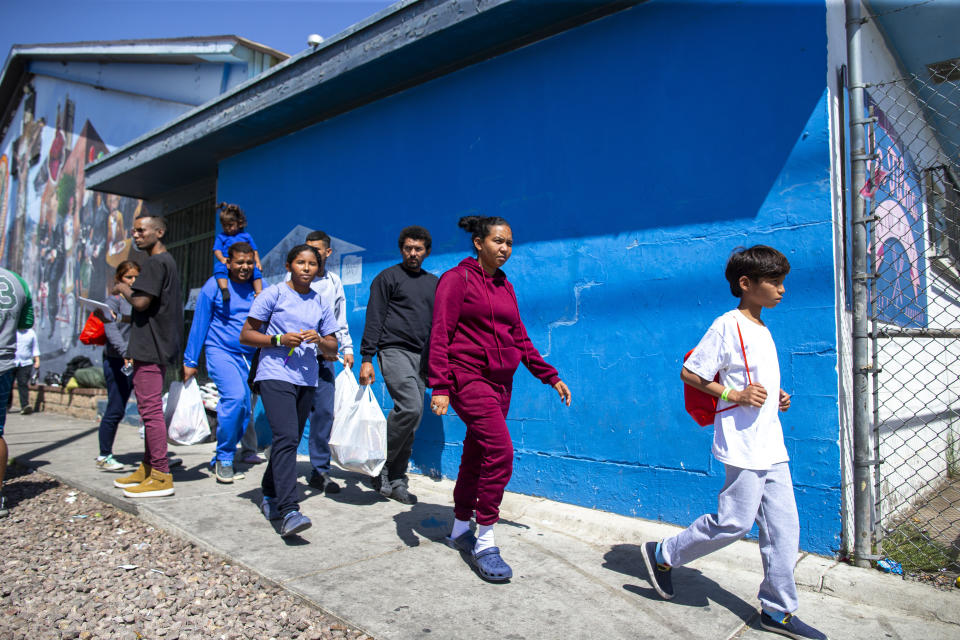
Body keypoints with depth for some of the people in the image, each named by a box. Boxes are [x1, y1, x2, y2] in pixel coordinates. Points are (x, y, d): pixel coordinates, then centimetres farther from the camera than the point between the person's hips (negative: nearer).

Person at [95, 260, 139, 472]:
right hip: (117, 361, -6)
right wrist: (126, 353, -27)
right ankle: (104, 456, 11)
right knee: (116, 409, -2)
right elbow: (111, 330, -15)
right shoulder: (114, 300, -1)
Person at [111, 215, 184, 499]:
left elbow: (141, 302, -20)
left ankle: (161, 476, -6)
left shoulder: (155, 262, -12)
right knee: (149, 408, 15)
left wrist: (122, 288, -2)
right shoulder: (167, 261, 20)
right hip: (158, 346, 11)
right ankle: (148, 468, 24)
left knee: (151, 409, -9)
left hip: (150, 347, -11)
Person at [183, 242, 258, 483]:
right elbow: (199, 324, 2)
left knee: (244, 410, 4)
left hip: (249, 356, 4)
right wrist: (190, 361, 2)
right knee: (235, 396, -24)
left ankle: (219, 462, 22)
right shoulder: (214, 286, -2)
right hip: (221, 352, -4)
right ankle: (224, 458, -7)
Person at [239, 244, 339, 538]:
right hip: (275, 375, -5)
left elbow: (332, 349, 17)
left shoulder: (321, 304, 15)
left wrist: (319, 341, -5)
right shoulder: (273, 294, 2)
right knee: (286, 437, -19)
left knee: (290, 441, 12)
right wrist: (279, 339, -13)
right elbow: (246, 335, 2)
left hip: (306, 380, 5)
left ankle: (269, 495, 32)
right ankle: (289, 512, -22)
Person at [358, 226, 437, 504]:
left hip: (421, 356, 6)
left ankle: (396, 481, 12)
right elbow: (373, 320, -2)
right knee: (410, 407, -22)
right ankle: (380, 463, -4)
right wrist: (366, 359, -10)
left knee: (413, 420, 3)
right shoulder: (388, 277, 4)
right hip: (394, 351, -5)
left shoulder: (434, 283, 19)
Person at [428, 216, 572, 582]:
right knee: (500, 451, -18)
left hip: (500, 383, 7)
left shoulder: (505, 287, 15)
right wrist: (440, 387, -18)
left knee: (476, 456, 13)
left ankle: (460, 530, 29)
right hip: (467, 377, -7)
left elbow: (520, 339, 18)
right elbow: (440, 336, -10)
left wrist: (551, 377, 14)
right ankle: (485, 544, -6)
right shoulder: (457, 279, -4)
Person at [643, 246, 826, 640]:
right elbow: (689, 373, -13)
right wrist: (736, 395, -19)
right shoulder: (727, 325, -12)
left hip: (771, 445, 9)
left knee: (783, 526, 10)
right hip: (743, 444, -9)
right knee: (735, 522, -4)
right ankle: (663, 555, 15)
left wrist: (776, 398, 9)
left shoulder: (762, 330, 15)